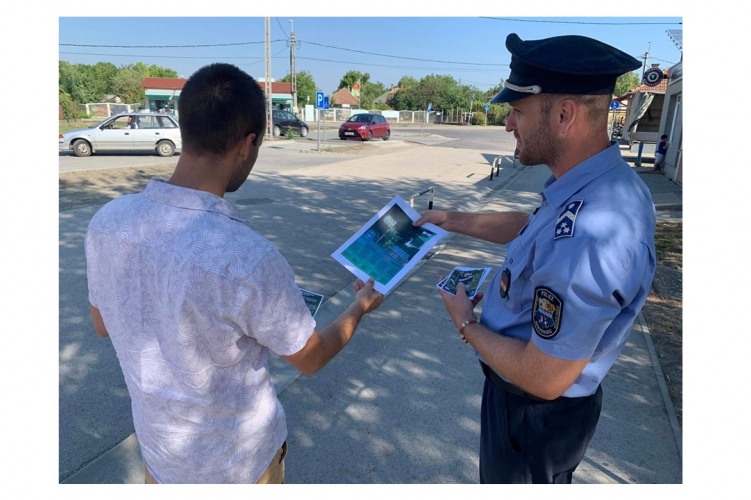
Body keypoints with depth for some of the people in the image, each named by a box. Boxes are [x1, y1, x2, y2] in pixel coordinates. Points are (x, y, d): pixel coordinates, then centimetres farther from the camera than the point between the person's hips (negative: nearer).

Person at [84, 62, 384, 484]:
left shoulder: (106, 222, -18)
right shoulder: (250, 259, -36)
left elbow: (102, 324, 1)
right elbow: (311, 358, -17)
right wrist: (361, 307, 0)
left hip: (159, 448, 4)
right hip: (238, 460, -3)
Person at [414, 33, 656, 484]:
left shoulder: (584, 237, -40)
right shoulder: (606, 184, -8)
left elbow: (542, 379, -32)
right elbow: (531, 227, 11)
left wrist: (466, 324, -17)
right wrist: (454, 220, 12)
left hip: (535, 409, -8)